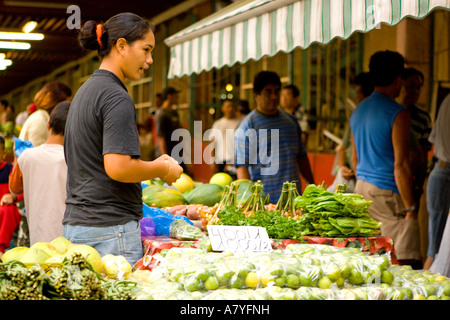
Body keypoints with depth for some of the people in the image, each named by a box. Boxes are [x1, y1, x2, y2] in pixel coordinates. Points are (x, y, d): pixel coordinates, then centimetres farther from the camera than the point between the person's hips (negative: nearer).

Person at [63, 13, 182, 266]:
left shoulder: (85, 91, 17)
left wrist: (151, 166, 15)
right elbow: (118, 167, -23)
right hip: (110, 228, -10)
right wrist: (163, 170, -7)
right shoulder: (117, 97, -14)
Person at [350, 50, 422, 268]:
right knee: (406, 265, -8)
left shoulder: (358, 111, 14)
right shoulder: (398, 114, -11)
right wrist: (410, 208, -13)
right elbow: (400, 165, -16)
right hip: (387, 193, -8)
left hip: (361, 188, 8)